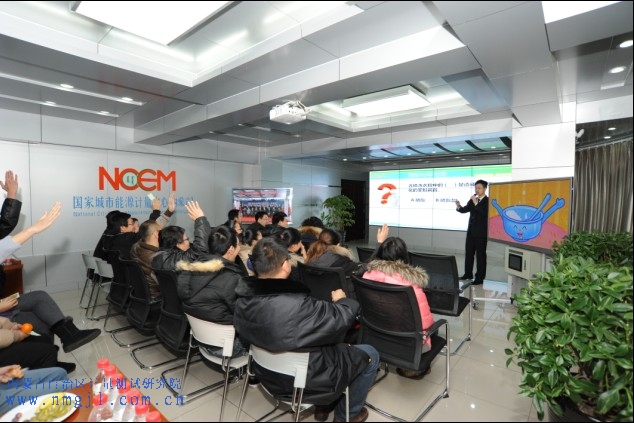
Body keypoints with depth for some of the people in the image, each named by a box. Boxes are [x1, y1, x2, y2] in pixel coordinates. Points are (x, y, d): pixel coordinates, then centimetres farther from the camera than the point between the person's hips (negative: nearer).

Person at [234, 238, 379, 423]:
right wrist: (342, 300, -3)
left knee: (335, 344, 29)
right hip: (308, 380, -7)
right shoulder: (297, 305, -39)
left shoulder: (243, 301, -14)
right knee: (370, 354, 12)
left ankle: (324, 405, 40)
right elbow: (341, 319, -24)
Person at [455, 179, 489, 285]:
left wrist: (476, 203, -24)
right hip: (471, 231, 7)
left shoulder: (488, 201, -9)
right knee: (468, 253, 13)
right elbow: (464, 210, 8)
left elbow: (485, 213, -23)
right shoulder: (472, 200, 10)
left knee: (480, 255, 1)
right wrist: (459, 206, -12)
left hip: (481, 232, -7)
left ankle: (479, 278, 7)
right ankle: (468, 274, 25)